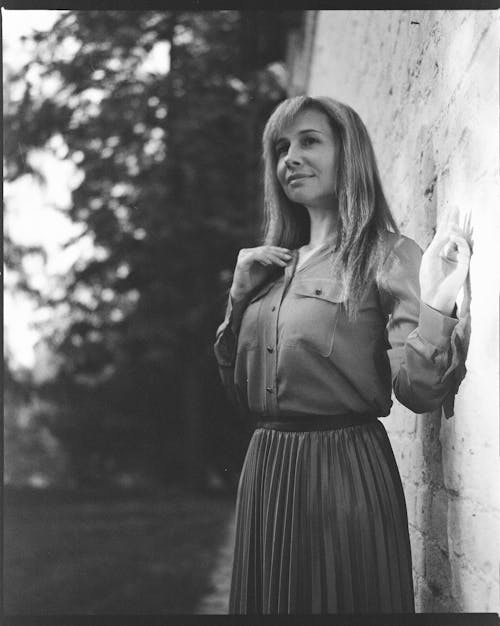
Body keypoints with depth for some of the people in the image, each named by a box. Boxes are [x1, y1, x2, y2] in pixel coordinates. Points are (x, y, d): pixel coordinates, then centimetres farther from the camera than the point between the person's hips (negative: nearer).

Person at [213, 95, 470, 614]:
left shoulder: (387, 256, -6)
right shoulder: (272, 265, 13)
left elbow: (419, 391, -16)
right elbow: (236, 387, 15)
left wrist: (436, 305, -32)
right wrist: (239, 293, 4)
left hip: (345, 469, -6)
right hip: (265, 469, 6)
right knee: (269, 601, 16)